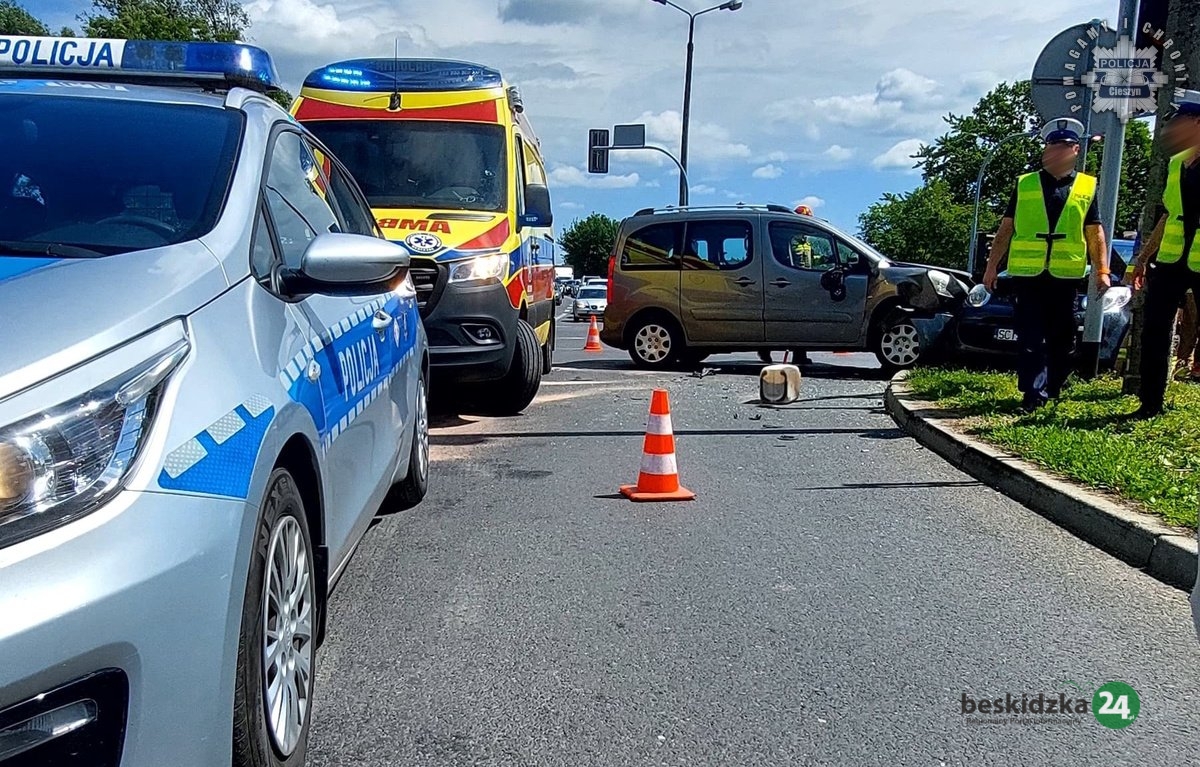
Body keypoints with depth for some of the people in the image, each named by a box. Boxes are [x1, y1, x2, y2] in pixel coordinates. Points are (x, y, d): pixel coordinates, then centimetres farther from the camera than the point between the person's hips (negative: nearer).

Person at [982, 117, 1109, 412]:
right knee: (1030, 339, -5)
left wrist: (1102, 270, 0)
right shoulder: (1024, 185, 8)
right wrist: (992, 266, 4)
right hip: (1026, 274, -1)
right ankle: (1034, 394, -4)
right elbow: (1006, 228, 9)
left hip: (1065, 275, 1)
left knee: (1061, 339, 9)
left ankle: (1053, 391, 22)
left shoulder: (1087, 187, 9)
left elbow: (1095, 232, 9)